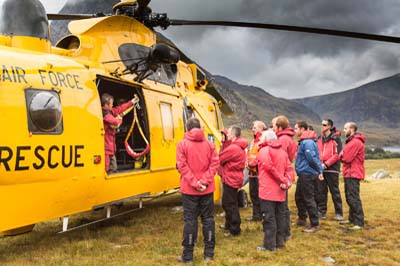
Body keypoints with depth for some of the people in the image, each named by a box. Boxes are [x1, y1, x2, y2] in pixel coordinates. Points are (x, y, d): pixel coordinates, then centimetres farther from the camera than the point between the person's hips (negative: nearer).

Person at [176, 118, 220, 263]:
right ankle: (209, 253, 18)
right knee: (208, 219, 11)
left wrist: (194, 183, -11)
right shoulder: (209, 144, 3)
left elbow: (182, 166, -13)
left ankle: (188, 255, 10)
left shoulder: (182, 144, -6)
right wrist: (205, 181, -10)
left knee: (190, 220, 3)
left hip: (189, 189, -2)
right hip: (207, 189, 3)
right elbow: (215, 163, -5)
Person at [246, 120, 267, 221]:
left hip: (259, 171, -9)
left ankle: (261, 215, 7)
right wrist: (248, 162, 8)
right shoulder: (254, 141, 17)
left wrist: (254, 163, -18)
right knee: (253, 194, 14)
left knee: (260, 194, -3)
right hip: (252, 171, 9)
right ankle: (256, 214, 25)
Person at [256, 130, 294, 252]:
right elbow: (289, 168, 4)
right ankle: (280, 241, 23)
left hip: (268, 190, -7)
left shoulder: (264, 151, -7)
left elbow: (269, 166, -20)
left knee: (269, 218, -2)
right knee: (280, 216, 14)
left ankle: (269, 245, 2)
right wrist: (288, 181, -7)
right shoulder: (282, 151, 14)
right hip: (280, 191, 7)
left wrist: (283, 181, -15)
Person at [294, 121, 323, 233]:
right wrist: (319, 170, 7)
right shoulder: (304, 141, 13)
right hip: (303, 174, 10)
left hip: (307, 174, -10)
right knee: (299, 197, 20)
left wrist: (319, 170, -11)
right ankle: (302, 219, 34)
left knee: (308, 199, -3)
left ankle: (315, 225, 5)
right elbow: (313, 158, 13)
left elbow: (312, 158, -24)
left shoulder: (307, 142, -19)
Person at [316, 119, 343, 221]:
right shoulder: (320, 139, 13)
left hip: (332, 169, -6)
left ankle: (339, 213, 9)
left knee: (335, 191, 0)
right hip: (321, 169, 6)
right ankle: (321, 212, 17)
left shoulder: (335, 138, -5)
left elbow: (337, 154, -12)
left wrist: (326, 164, -17)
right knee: (320, 191, 8)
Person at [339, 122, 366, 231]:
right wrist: (343, 155, -3)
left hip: (353, 174, -11)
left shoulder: (356, 142, -17)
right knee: (349, 197, 16)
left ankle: (359, 223, -10)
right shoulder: (351, 141, 18)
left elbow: (346, 158, -20)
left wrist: (341, 155, -1)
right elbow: (345, 156, 17)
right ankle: (352, 218, 26)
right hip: (349, 173, 11)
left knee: (353, 198, -12)